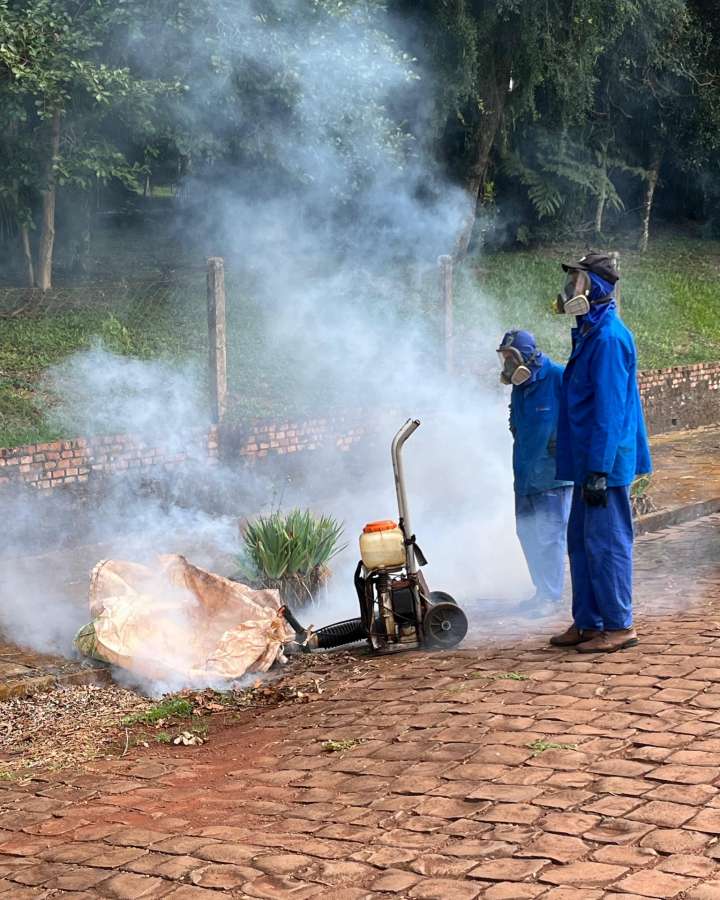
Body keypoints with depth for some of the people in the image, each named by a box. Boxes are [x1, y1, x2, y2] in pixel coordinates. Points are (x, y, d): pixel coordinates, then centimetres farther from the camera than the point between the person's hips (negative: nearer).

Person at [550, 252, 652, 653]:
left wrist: (599, 470, -23)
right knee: (582, 542, 14)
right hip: (588, 462, 10)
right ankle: (587, 622, 21)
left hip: (606, 463, -10)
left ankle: (619, 626, 4)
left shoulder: (609, 338, -17)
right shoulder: (590, 333, 14)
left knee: (607, 542, -4)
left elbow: (609, 410, -21)